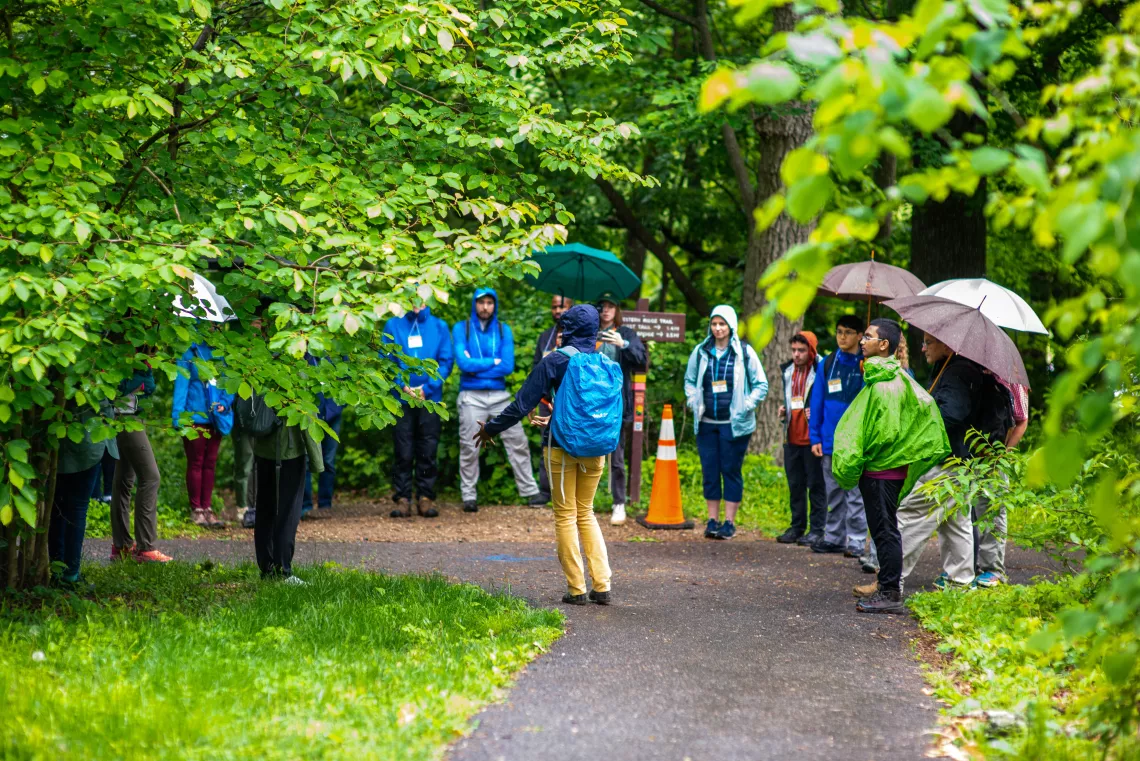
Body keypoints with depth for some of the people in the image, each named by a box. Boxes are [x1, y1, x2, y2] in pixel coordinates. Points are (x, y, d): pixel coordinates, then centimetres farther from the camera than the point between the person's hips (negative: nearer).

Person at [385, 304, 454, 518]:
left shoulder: (439, 326, 8)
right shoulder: (393, 325, 7)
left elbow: (446, 361, 3)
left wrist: (427, 387, -9)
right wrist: (402, 386, -10)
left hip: (430, 398, 1)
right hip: (402, 399, -1)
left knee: (428, 452, 2)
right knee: (403, 452, -2)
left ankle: (425, 496, 7)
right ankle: (402, 498, 1)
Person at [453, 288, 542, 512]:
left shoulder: (503, 331, 9)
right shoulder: (461, 329, 2)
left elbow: (508, 366, -3)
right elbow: (463, 362, -11)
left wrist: (476, 366, -8)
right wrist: (493, 362, -5)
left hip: (499, 395, 2)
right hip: (471, 397, -2)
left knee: (517, 443, 0)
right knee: (469, 448, -1)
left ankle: (530, 491, 5)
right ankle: (469, 496, 7)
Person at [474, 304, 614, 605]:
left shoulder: (555, 361, -9)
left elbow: (523, 403, -10)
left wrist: (492, 428, 5)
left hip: (562, 447, -4)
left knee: (566, 515, 6)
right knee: (585, 512, 16)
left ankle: (577, 589, 3)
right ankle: (602, 586, 6)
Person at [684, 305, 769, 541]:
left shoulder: (744, 353, -2)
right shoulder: (701, 351, 6)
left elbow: (761, 385, 3)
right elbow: (690, 380, 19)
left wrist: (746, 407, -7)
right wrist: (693, 402, 4)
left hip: (734, 424, -3)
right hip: (706, 423, 3)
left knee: (732, 470, 0)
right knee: (709, 471, 5)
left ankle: (729, 521, 5)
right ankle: (712, 520, 12)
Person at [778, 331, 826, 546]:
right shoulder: (787, 371, 13)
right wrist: (783, 409, 9)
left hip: (812, 438, -7)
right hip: (792, 437, 7)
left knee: (816, 484, -2)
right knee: (795, 485, 12)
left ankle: (817, 528, 3)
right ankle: (797, 526, 20)